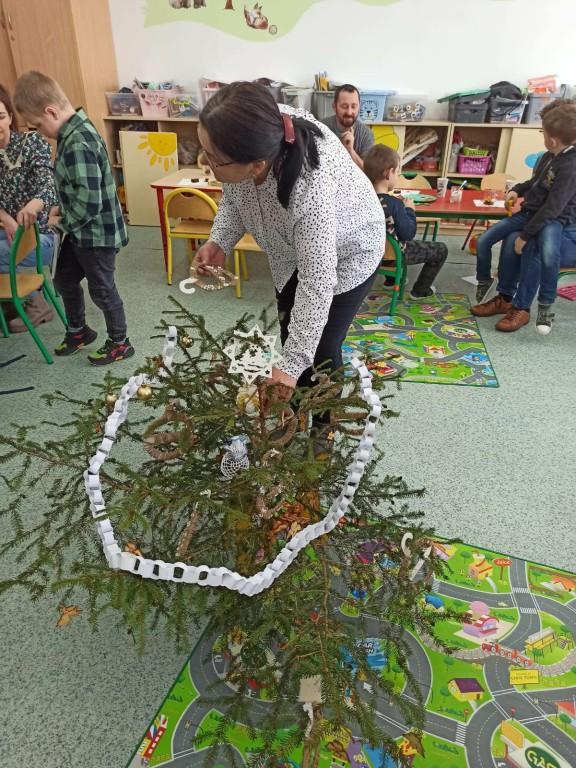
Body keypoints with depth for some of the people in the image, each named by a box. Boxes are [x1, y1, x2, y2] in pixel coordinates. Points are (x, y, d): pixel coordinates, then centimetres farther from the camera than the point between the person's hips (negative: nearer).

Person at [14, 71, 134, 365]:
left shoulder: (78, 144, -26)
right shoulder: (73, 131, 5)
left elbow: (89, 203, -28)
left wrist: (63, 223, -13)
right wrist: (63, 210, 7)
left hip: (97, 234, -10)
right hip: (80, 231, 10)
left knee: (102, 290, 6)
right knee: (64, 280, 22)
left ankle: (120, 343, 26)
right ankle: (78, 331, 42)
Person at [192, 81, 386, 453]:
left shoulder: (310, 191, -45)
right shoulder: (255, 136, -27)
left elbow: (317, 285, -39)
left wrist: (293, 366, -36)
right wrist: (219, 241, -23)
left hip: (347, 252, -6)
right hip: (294, 248, 6)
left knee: (320, 348, -1)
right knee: (290, 333, 15)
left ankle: (326, 426, 26)